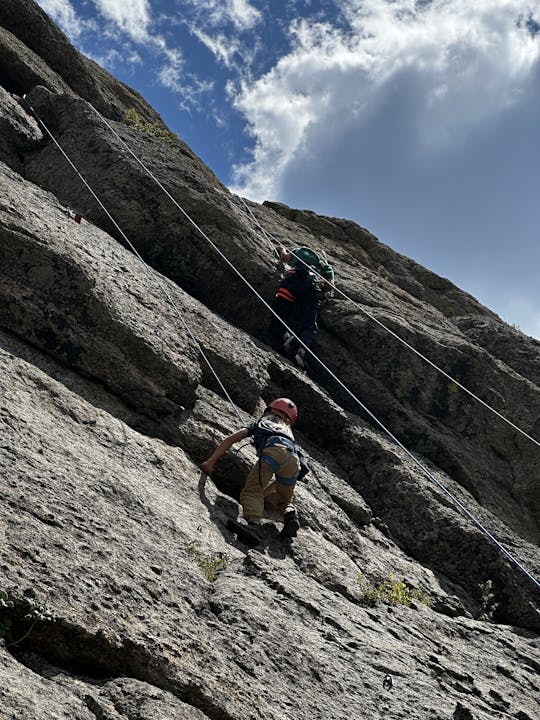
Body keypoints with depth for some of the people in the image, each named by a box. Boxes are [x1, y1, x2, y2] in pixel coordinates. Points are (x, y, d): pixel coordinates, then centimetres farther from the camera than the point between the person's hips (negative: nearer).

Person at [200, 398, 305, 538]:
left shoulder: (262, 422, 37)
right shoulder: (288, 432, 45)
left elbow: (231, 439, 25)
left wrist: (210, 462, 26)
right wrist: (264, 492, 47)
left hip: (273, 450, -4)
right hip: (294, 459, 4)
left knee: (251, 491, -9)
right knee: (282, 500, 21)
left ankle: (253, 522, -36)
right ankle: (289, 514, -10)